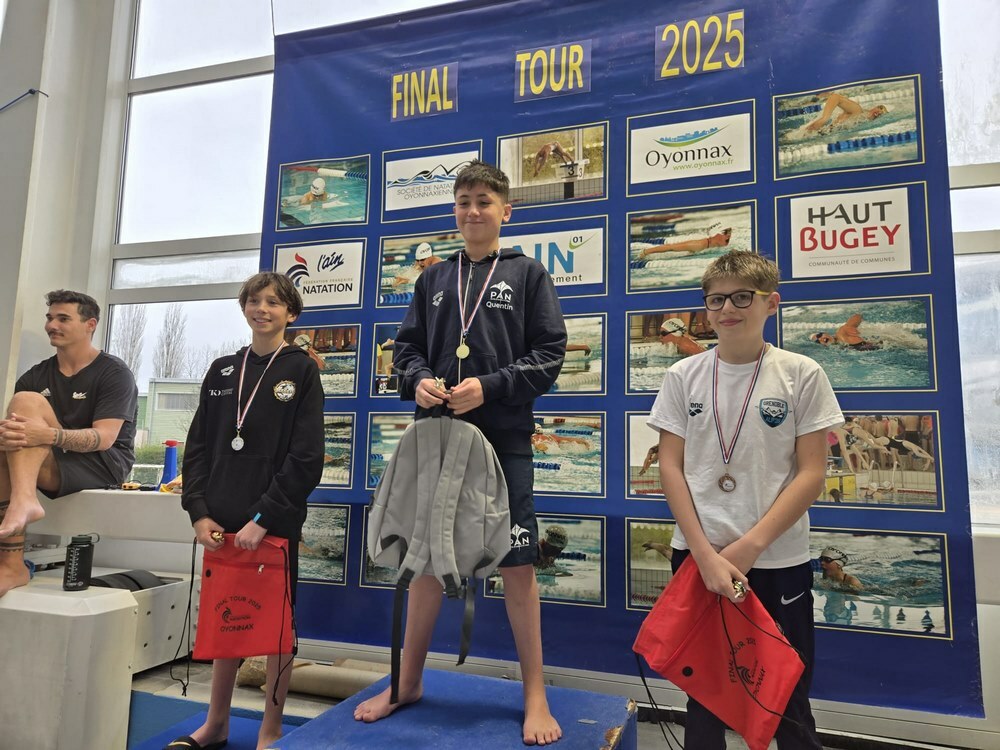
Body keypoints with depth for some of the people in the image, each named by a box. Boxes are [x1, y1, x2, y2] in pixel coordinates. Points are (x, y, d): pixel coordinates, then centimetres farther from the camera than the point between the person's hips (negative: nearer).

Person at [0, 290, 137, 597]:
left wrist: (49, 435, -34)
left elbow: (105, 438, -17)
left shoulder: (114, 373, -7)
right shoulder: (36, 376, 11)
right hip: (54, 468, 6)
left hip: (103, 466, -6)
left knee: (26, 401, -18)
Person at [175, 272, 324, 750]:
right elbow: (198, 446, 9)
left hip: (275, 522, -4)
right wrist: (199, 512, -2)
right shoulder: (222, 371, 11)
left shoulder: (301, 370, -2)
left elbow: (306, 457, -9)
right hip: (222, 522, 4)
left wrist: (264, 518, -14)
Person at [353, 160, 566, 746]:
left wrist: (489, 386, -15)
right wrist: (418, 380, -7)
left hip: (504, 440, -3)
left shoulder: (527, 273, 4)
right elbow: (408, 346, 15)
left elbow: (550, 354, -3)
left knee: (517, 563, 1)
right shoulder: (434, 278, 15)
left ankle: (536, 696, 18)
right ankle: (409, 682, 30)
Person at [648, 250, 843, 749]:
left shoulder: (802, 375, -4)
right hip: (696, 556, 2)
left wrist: (748, 546, -13)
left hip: (778, 561, -1)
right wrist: (705, 554, -9)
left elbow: (811, 473, -6)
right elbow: (671, 467, -1)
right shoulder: (683, 376, 0)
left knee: (787, 699, 13)